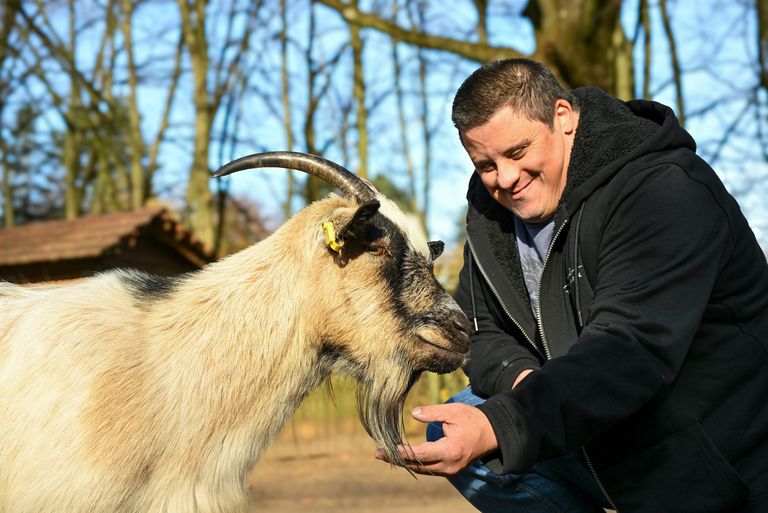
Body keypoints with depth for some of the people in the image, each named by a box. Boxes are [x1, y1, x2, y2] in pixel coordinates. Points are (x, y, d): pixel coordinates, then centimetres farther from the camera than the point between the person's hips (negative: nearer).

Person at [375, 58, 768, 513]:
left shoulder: (664, 191, -24)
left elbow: (630, 350, -35)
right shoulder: (491, 203, 0)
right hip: (606, 443, 7)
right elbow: (478, 327, 5)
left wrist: (497, 427, -46)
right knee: (451, 435, -7)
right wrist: (517, 376, -19)